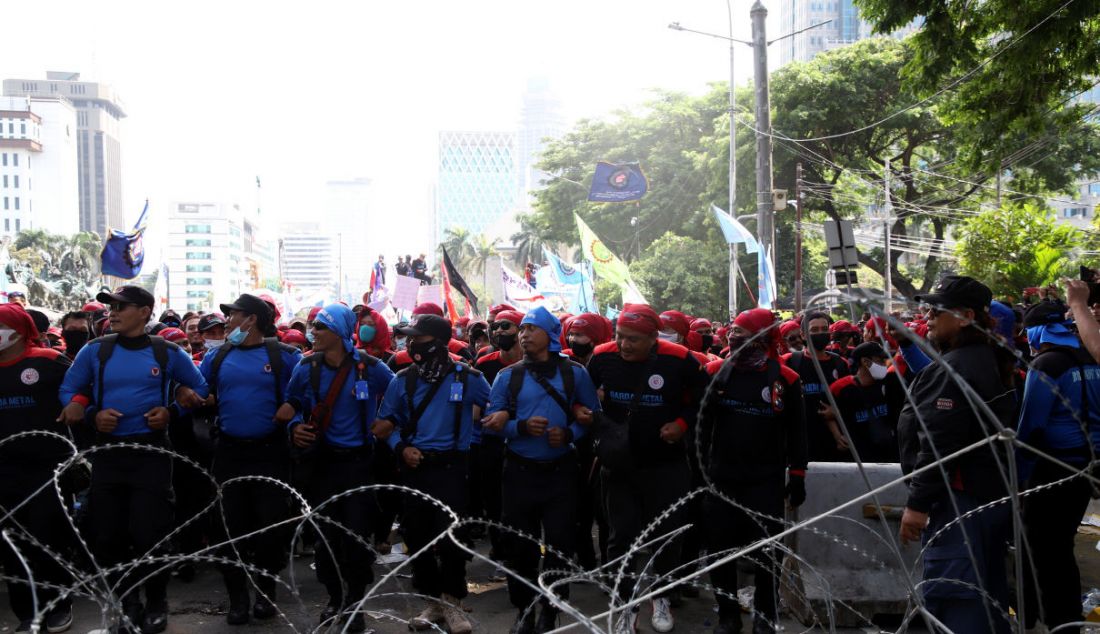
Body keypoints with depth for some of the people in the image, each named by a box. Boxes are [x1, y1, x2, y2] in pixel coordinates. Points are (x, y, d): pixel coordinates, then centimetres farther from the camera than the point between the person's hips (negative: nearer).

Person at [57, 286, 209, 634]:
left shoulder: (168, 353, -2)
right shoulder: (94, 351, 0)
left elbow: (199, 388, 10)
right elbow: (68, 391, 7)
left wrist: (171, 412, -4)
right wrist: (92, 415, -10)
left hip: (151, 452, -2)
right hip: (108, 452, 2)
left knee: (149, 533, 0)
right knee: (108, 535, 8)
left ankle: (156, 604, 19)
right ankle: (127, 603, 26)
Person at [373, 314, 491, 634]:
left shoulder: (467, 378, -2)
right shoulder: (403, 380, 6)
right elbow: (386, 423, 11)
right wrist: (401, 447, -5)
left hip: (451, 467, -4)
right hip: (414, 467, 4)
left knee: (449, 535, -9)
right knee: (418, 537, 8)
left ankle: (452, 603, 8)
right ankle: (432, 601, 23)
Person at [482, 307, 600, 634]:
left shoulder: (574, 373, 2)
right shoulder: (508, 376, 3)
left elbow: (592, 416, 6)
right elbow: (493, 423, 1)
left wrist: (569, 434, -11)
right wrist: (521, 427, -17)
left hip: (561, 472, 0)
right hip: (520, 472, 1)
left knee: (559, 544, 1)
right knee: (521, 545, 6)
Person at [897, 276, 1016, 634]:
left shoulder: (954, 369, -19)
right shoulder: (991, 360, 13)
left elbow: (939, 444, -24)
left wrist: (917, 503, -21)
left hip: (958, 499, -11)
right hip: (992, 493, 11)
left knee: (950, 598, -8)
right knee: (986, 593, 19)